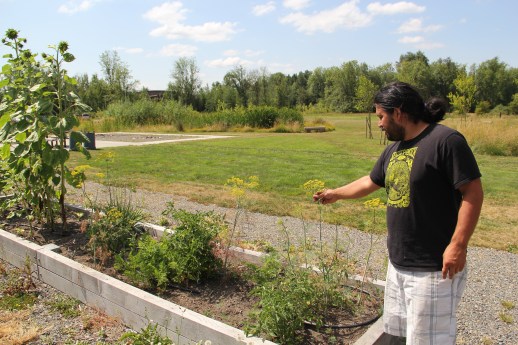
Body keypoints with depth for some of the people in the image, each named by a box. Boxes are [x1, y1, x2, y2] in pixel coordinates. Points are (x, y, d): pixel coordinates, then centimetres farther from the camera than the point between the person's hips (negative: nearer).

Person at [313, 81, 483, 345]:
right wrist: (336, 194, 34)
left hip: (434, 268, -8)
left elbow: (473, 192, -17)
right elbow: (369, 182, 24)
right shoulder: (394, 149, 11)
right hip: (398, 264, 8)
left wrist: (458, 245, -21)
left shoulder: (446, 140, -14)